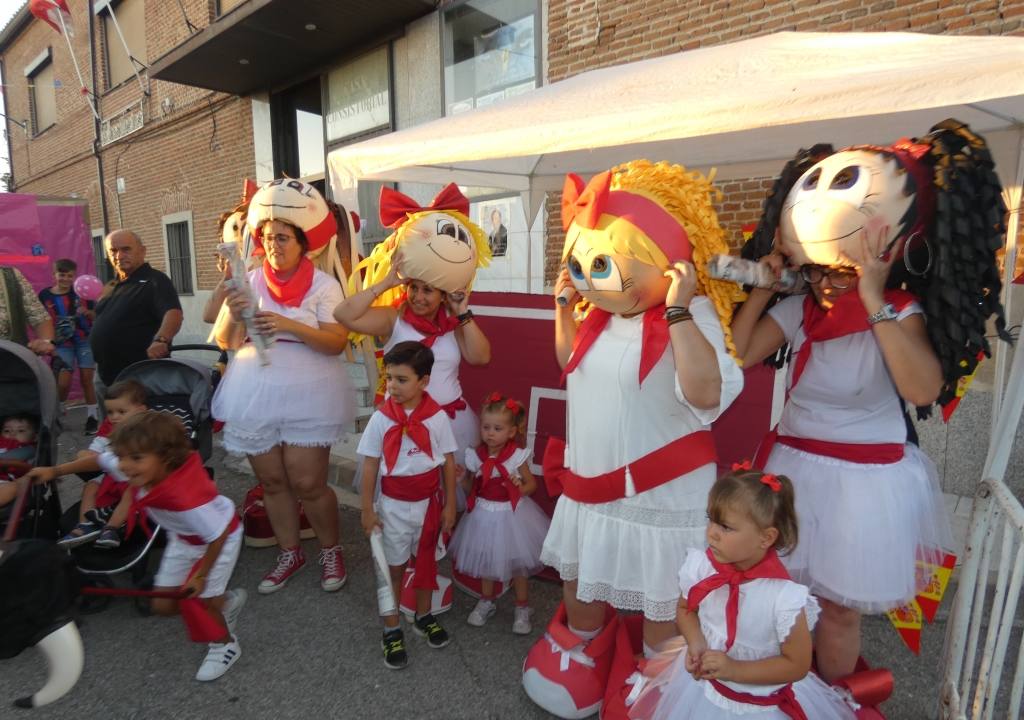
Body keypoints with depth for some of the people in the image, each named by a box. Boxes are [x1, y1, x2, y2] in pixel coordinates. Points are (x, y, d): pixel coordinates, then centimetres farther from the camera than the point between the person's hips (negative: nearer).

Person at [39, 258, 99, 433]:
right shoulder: (45, 295, 0)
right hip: (62, 344, 0)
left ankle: (92, 417, 9)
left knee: (87, 379, 0)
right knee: (63, 383, -3)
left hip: (85, 340, 0)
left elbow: (96, 316, 3)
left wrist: (87, 312, -17)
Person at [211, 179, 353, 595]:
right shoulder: (250, 282, 4)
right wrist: (235, 317, -16)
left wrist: (290, 325, -25)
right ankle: (290, 553, 32)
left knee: (308, 483, -2)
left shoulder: (323, 285, -5)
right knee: (272, 481, 13)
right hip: (255, 396, 4)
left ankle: (331, 550, 23)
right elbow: (228, 343, 4)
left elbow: (336, 342, -13)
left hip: (308, 397, -4)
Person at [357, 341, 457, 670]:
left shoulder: (437, 417, -13)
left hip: (429, 501, 1)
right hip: (394, 504, -1)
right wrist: (367, 509, -3)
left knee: (426, 560, 20)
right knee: (393, 567, 12)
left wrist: (449, 505, -1)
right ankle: (391, 630, 30)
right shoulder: (381, 418, -13)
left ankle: (424, 617, 42)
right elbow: (370, 465, -6)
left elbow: (449, 462, -4)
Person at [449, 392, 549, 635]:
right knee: (485, 560, 20)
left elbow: (532, 483, -5)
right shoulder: (475, 456, -10)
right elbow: (471, 488, 1)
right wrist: (462, 478, -19)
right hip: (485, 514, 3)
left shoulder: (517, 456, -17)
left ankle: (522, 608, 32)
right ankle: (486, 601, 43)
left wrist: (519, 488, -25)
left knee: (517, 563, 11)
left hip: (511, 514, -3)